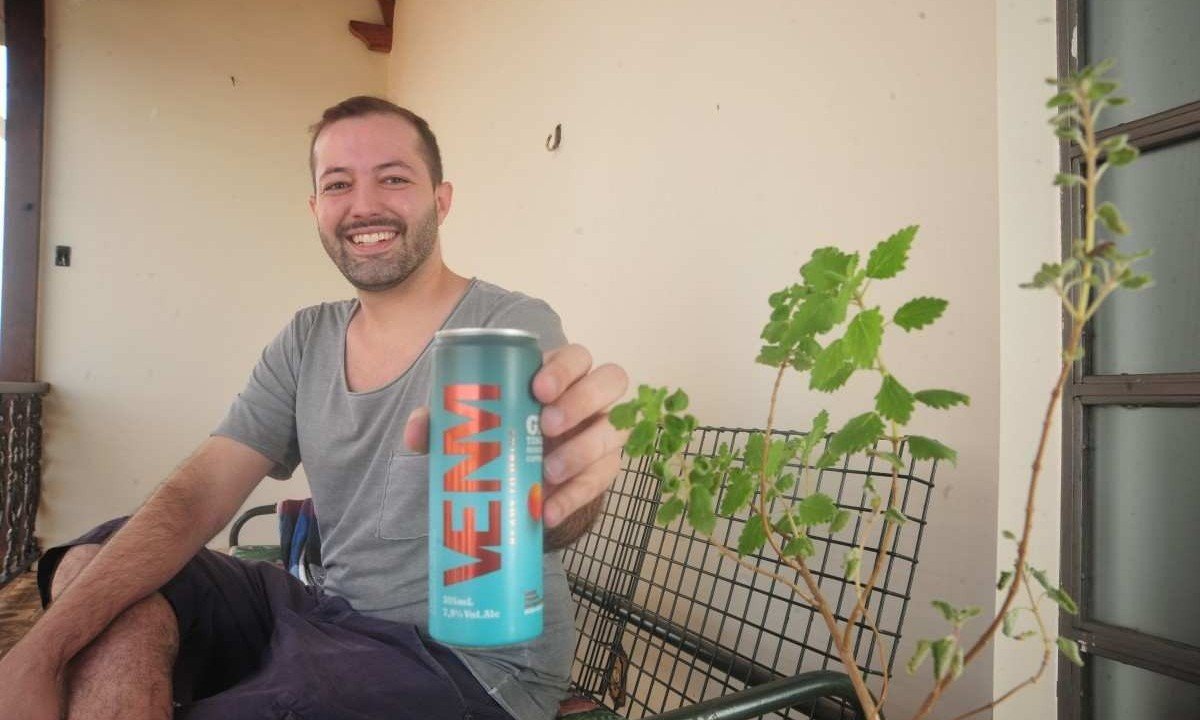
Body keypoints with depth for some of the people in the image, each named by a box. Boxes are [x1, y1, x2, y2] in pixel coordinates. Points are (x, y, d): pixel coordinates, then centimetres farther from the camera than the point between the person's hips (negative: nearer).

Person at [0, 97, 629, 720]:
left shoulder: (514, 325, -14)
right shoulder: (305, 341, 5)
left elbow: (538, 504, -31)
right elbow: (198, 494, -1)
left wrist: (553, 488, -57)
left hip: (475, 658, -5)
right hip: (333, 613, 6)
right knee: (92, 568, -7)